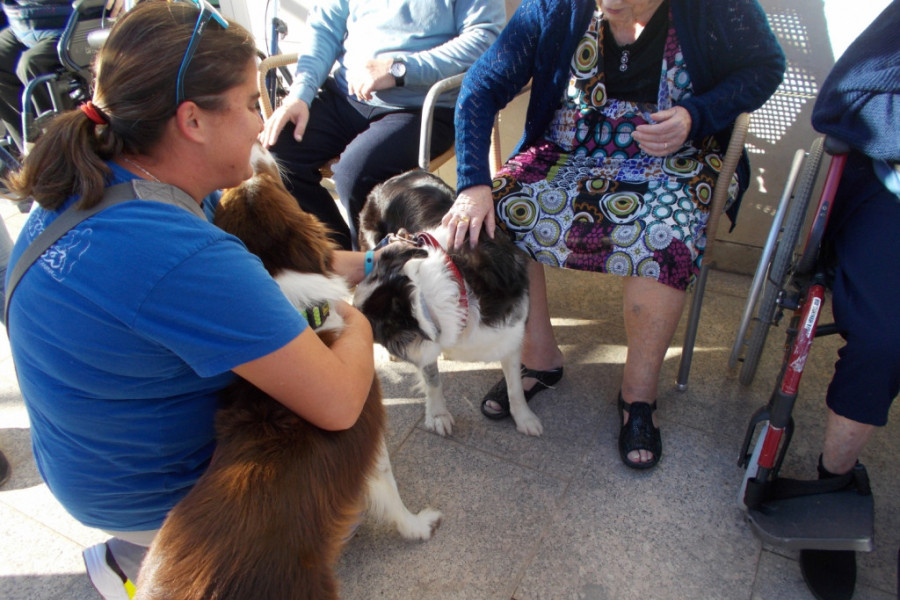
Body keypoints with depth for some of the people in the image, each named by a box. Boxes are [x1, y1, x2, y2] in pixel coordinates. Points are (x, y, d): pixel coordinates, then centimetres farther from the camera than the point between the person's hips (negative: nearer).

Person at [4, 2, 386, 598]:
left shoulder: (88, 187, -10)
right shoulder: (184, 257, -38)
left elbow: (258, 269, 0)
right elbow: (337, 404, -33)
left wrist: (363, 264, 0)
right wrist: (358, 325, -13)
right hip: (149, 495, -7)